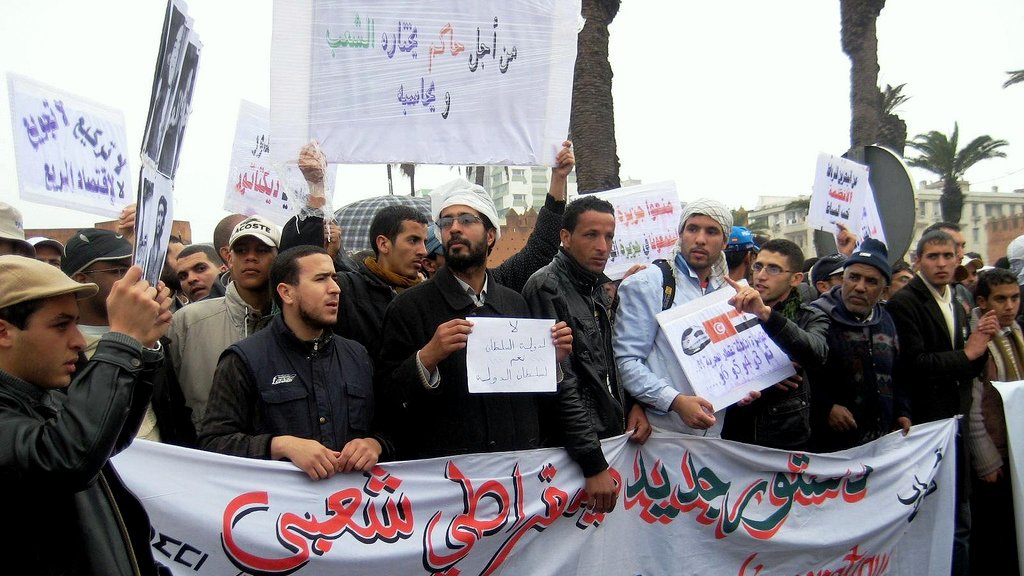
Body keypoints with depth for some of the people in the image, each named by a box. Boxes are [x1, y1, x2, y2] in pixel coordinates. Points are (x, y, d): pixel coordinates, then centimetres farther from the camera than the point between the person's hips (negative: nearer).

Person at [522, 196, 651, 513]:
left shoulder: (598, 288, 13)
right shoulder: (547, 287, -15)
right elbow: (560, 382, -20)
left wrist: (633, 403, 3)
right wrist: (594, 463, -21)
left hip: (613, 436, 8)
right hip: (570, 449, -8)